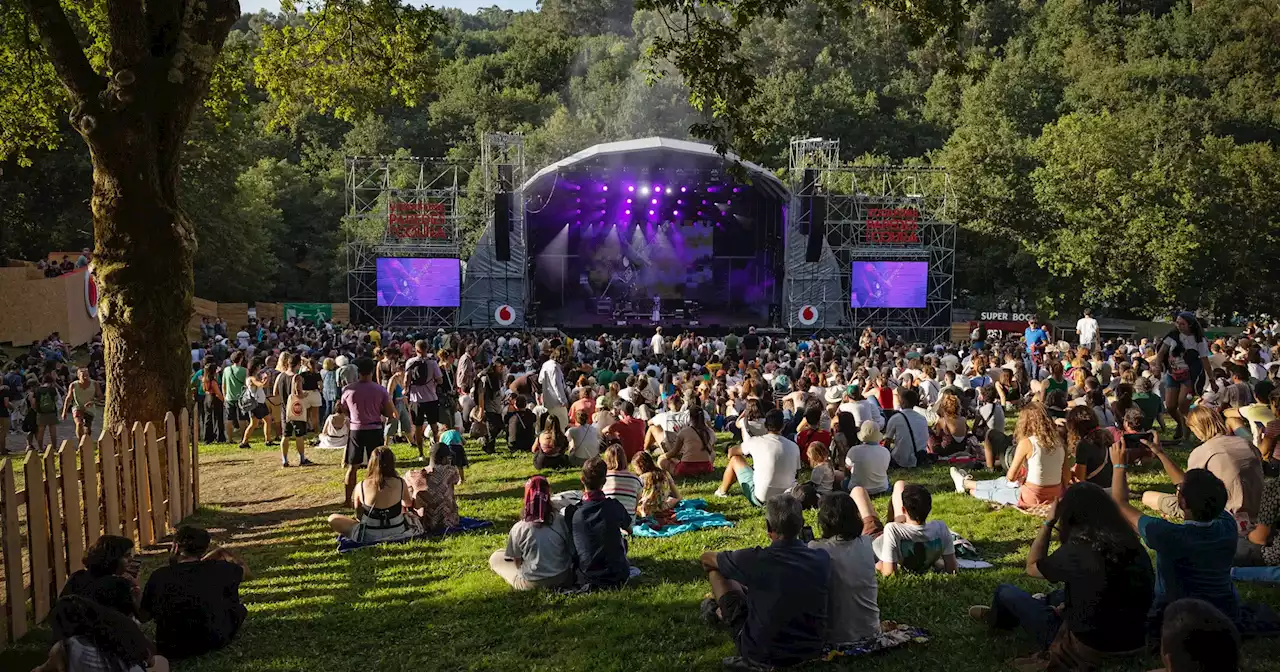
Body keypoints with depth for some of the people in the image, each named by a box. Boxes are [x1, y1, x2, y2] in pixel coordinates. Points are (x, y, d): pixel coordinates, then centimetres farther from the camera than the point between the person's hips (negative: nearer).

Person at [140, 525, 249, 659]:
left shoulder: (158, 576, -10)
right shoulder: (216, 570, -11)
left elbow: (144, 617, -1)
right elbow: (247, 572, 9)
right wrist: (223, 552, 21)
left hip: (171, 650, 2)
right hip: (214, 642, -2)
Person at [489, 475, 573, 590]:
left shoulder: (518, 529, -15)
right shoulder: (561, 521, -10)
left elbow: (518, 563, -5)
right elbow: (569, 549, 1)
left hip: (531, 584, -1)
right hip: (563, 579, 1)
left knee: (495, 557, 15)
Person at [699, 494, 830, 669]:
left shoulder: (756, 560, -24)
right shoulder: (822, 559, -13)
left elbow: (706, 558, -4)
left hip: (762, 653, -4)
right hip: (812, 650, 4)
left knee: (716, 570, 10)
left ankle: (716, 611, 42)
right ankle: (720, 612, 50)